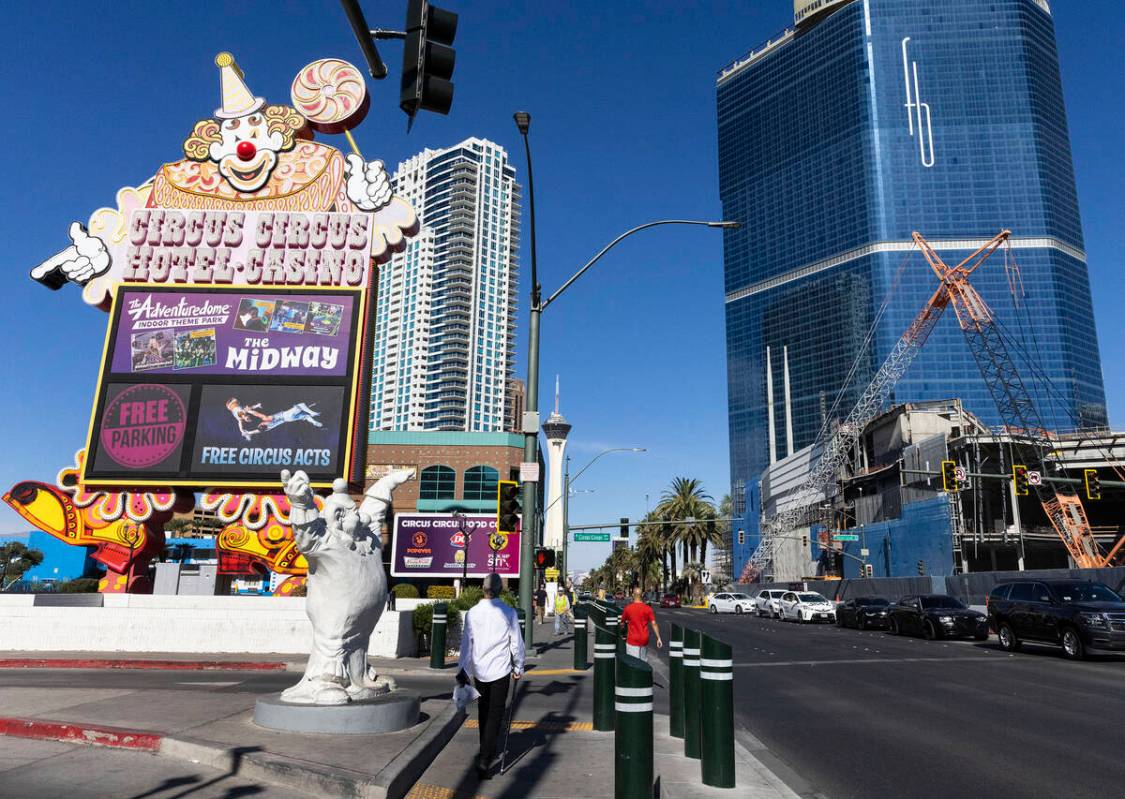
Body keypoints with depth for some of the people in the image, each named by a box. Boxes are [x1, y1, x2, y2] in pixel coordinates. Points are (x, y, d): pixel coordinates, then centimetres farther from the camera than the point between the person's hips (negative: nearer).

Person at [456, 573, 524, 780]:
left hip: (478, 670, 3)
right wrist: (518, 668, 9)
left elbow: (466, 643, 1)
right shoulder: (508, 613, -9)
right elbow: (516, 643, -4)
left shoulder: (472, 613, -4)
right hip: (500, 670, -3)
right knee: (495, 714, 1)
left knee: (483, 712, 19)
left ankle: (488, 751, 32)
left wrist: (463, 669, 11)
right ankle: (484, 760, -8)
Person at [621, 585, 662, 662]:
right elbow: (654, 624, -7)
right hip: (644, 640, 3)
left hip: (632, 640, -3)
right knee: (643, 662, 16)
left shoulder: (628, 608, -6)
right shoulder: (648, 608, -3)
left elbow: (622, 621, 6)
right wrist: (658, 638, -4)